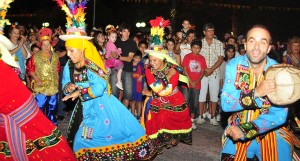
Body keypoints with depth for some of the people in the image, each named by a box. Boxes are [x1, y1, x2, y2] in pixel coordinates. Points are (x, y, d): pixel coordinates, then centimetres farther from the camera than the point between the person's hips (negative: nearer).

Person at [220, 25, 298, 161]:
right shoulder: (233, 66, -10)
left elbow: (278, 115, -19)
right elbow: (225, 103, -18)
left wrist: (244, 130, -26)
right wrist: (256, 92, -31)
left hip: (270, 131, 0)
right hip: (237, 128, 1)